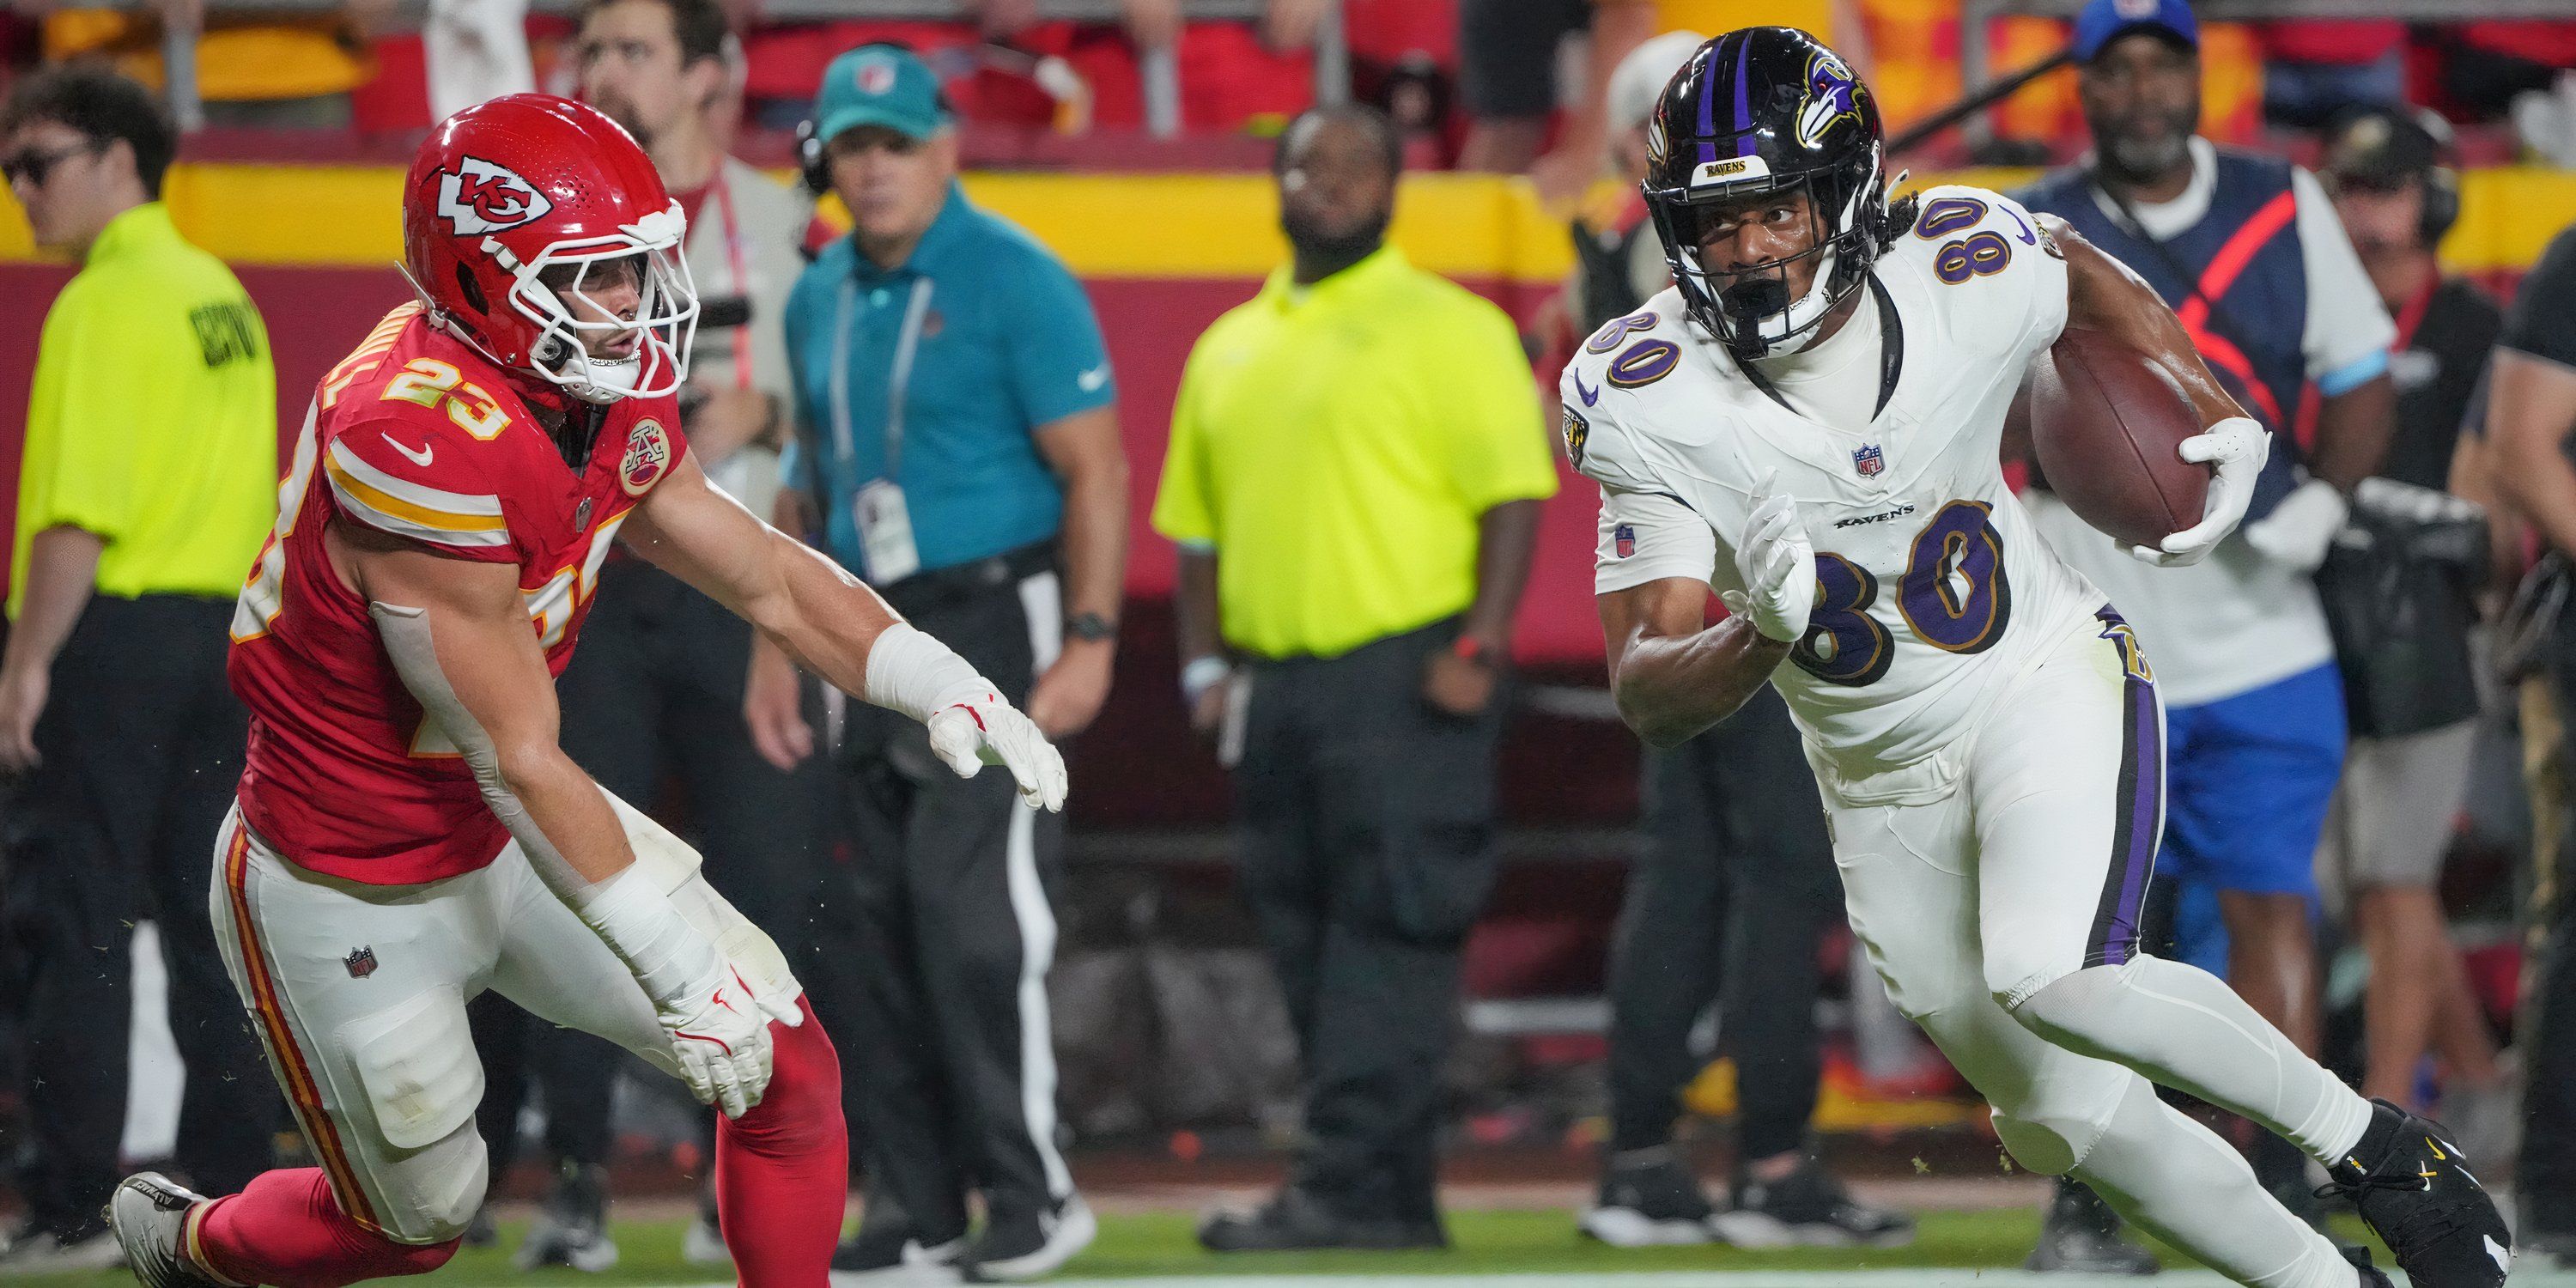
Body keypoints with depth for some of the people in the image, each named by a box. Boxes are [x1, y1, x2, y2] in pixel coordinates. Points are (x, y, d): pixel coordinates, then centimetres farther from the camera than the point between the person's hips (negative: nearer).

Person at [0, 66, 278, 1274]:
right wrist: (236, 630, 18)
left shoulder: (107, 302, -12)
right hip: (223, 627, 8)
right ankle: (229, 1194, 11)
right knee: (210, 921, 10)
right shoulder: (222, 296, 15)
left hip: (113, 631, -8)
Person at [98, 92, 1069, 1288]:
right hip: (351, 898, -8)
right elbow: (519, 765, -33)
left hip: (501, 837, 8)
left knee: (786, 1066, 1)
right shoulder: (422, 440, -35)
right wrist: (675, 962, -31)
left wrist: (947, 688, -11)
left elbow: (766, 575, 5)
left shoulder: (610, 403, -7)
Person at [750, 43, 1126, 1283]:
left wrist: (1089, 641, -18)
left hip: (995, 623, -7)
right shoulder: (820, 298, 12)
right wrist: (777, 644, 16)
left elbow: (1094, 468, -12)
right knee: (886, 924, 6)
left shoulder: (1015, 283, -9)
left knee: (973, 914, -13)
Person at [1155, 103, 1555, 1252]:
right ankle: (1399, 1200, 12)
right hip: (1276, 685, 7)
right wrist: (1204, 663, 11)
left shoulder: (1449, 330, -1)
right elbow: (1197, 524, 23)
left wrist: (1478, 650, -16)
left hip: (1405, 679, -7)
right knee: (1306, 944, 6)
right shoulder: (1230, 349, 18)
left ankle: (1350, 1187, -15)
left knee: (1391, 938, -11)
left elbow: (1512, 495, -8)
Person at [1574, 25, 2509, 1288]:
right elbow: (1648, 697, -22)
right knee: (2070, 1121, 8)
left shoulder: (1959, 272, -18)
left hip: (2046, 686, -3)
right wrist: (1763, 634, -42)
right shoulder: (1651, 404, -20)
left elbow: (2085, 278, 10)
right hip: (1882, 789, 3)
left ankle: (2370, 1140, -11)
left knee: (2049, 977, -30)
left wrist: (2215, 415, -1)